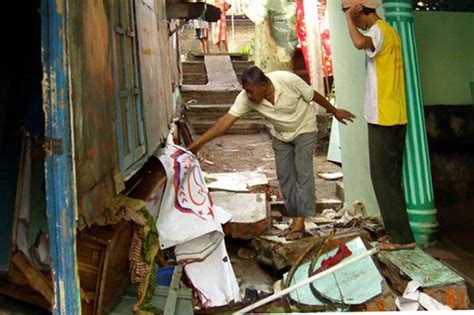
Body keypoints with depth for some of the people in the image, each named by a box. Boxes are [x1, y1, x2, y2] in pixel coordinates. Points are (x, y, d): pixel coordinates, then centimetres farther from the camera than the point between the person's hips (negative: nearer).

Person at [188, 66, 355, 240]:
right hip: (280, 135, 4)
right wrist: (198, 143, -35)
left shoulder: (288, 80, -33)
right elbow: (226, 120, -28)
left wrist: (334, 111, -3)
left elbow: (313, 95, -17)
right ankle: (295, 218, 13)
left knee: (303, 173, -10)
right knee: (284, 176, 3)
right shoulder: (246, 97, -25)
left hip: (304, 129, -4)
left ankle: (300, 221, -7)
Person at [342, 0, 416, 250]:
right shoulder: (388, 31, 18)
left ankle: (401, 236, 3)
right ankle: (397, 232, 21)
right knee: (391, 177, 14)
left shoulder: (379, 30, -12)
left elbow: (360, 43, -34)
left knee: (383, 178, -3)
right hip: (395, 117, 10)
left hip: (383, 119, -10)